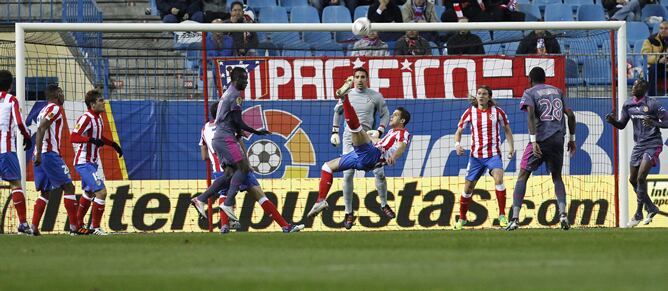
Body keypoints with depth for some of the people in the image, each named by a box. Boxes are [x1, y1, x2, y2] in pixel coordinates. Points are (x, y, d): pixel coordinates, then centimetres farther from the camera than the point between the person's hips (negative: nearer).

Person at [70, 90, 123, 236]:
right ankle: (95, 227, -9)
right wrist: (91, 140, -38)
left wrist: (113, 144, 20)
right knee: (101, 192, -16)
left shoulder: (98, 118, 10)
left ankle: (79, 225, 36)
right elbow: (73, 137, -28)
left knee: (89, 193, 23)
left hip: (92, 162, 10)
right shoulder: (86, 118, -19)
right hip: (84, 162, -10)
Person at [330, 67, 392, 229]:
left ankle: (384, 205, 19)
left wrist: (379, 131, -11)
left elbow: (385, 114, 4)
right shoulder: (346, 96, 4)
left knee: (379, 172, -4)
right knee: (348, 175, -5)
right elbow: (337, 112, 19)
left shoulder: (375, 96, -1)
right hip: (350, 139, 1)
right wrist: (335, 132, 14)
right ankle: (349, 213, 2)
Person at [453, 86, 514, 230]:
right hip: (476, 155, 2)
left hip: (493, 154, -2)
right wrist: (457, 144, -13)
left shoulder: (497, 111, -1)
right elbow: (459, 131, 7)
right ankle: (462, 218, 24)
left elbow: (507, 129, 12)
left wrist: (511, 147, 2)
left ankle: (502, 216, -19)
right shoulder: (470, 112, 0)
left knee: (498, 179, -26)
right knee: (468, 187, 5)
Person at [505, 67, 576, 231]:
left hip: (540, 140, -4)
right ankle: (563, 214, -2)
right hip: (558, 141, 4)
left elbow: (531, 115, -14)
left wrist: (533, 141, -20)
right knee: (557, 177, 19)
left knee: (523, 176, 3)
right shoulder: (557, 91, 17)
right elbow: (570, 115, 12)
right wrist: (572, 139, 20)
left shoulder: (530, 93, 3)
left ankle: (515, 218, -7)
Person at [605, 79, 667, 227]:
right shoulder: (628, 105, 5)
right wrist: (613, 121, -8)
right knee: (633, 180, 10)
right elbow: (622, 125, 13)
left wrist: (654, 123, -30)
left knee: (641, 178, -16)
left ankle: (638, 214, -4)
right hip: (639, 145, 7)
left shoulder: (652, 104, -13)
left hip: (652, 144, -7)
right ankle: (651, 209, 28)